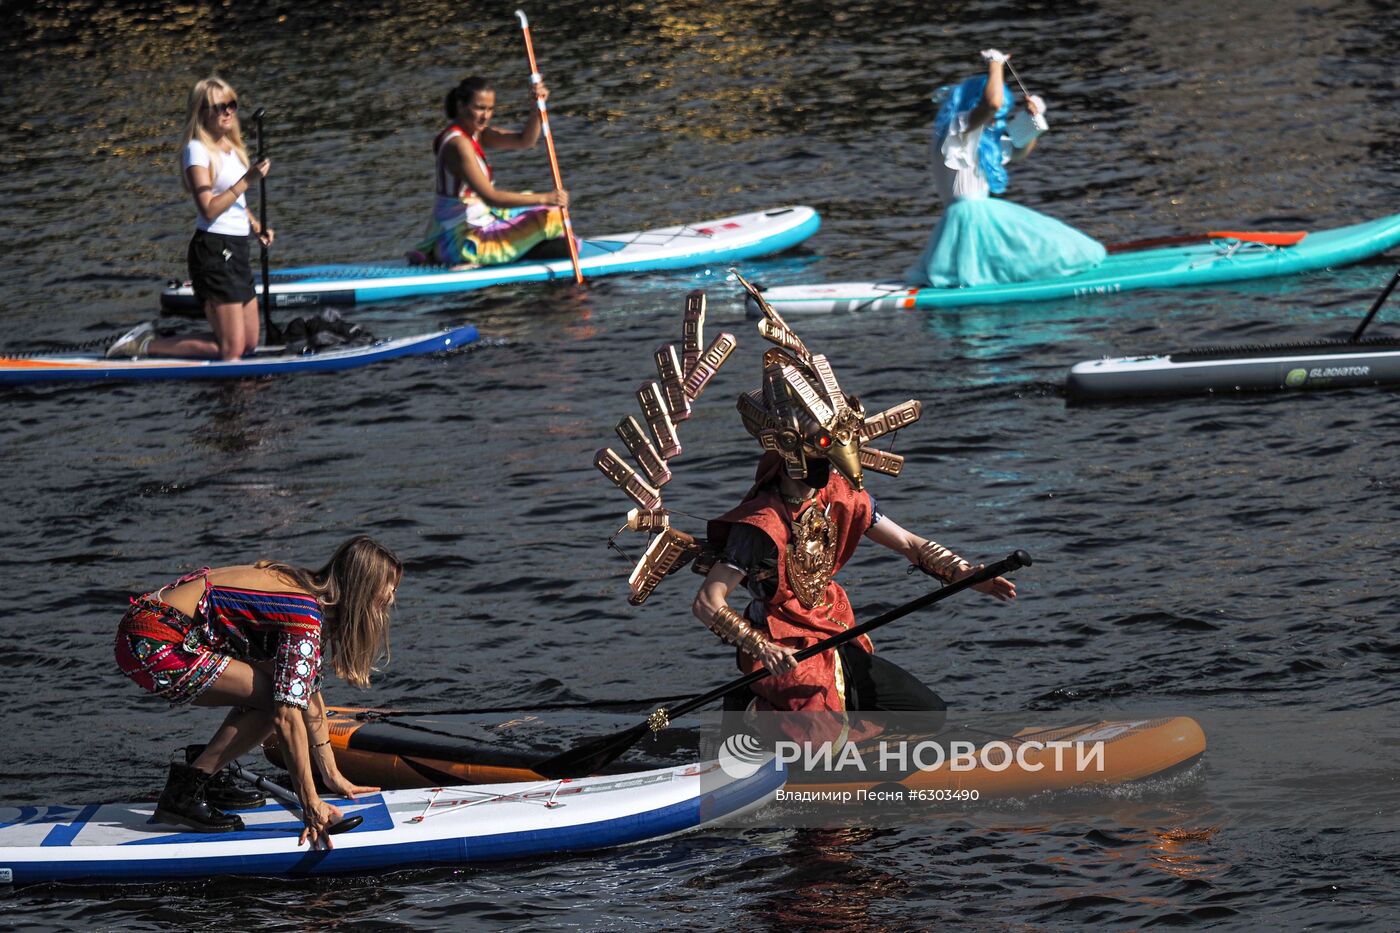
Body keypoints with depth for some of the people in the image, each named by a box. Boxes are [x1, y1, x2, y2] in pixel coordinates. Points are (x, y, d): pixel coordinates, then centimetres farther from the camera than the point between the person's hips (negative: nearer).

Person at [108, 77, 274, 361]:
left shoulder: (231, 146, 14)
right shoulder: (198, 150, -13)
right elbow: (209, 209, -22)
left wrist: (256, 227, 11)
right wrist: (247, 180, -24)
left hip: (237, 251, 9)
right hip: (213, 250, -9)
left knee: (249, 343, 13)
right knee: (231, 350, -9)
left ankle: (148, 339, 19)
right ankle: (147, 345, 2)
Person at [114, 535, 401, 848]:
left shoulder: (306, 589, 12)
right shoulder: (306, 616, -16)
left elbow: (310, 693, 19)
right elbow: (287, 717, -21)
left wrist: (332, 776, 19)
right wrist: (310, 805, -19)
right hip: (151, 644, -10)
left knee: (283, 682, 12)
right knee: (274, 701, -14)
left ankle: (207, 776, 15)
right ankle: (182, 794, -9)